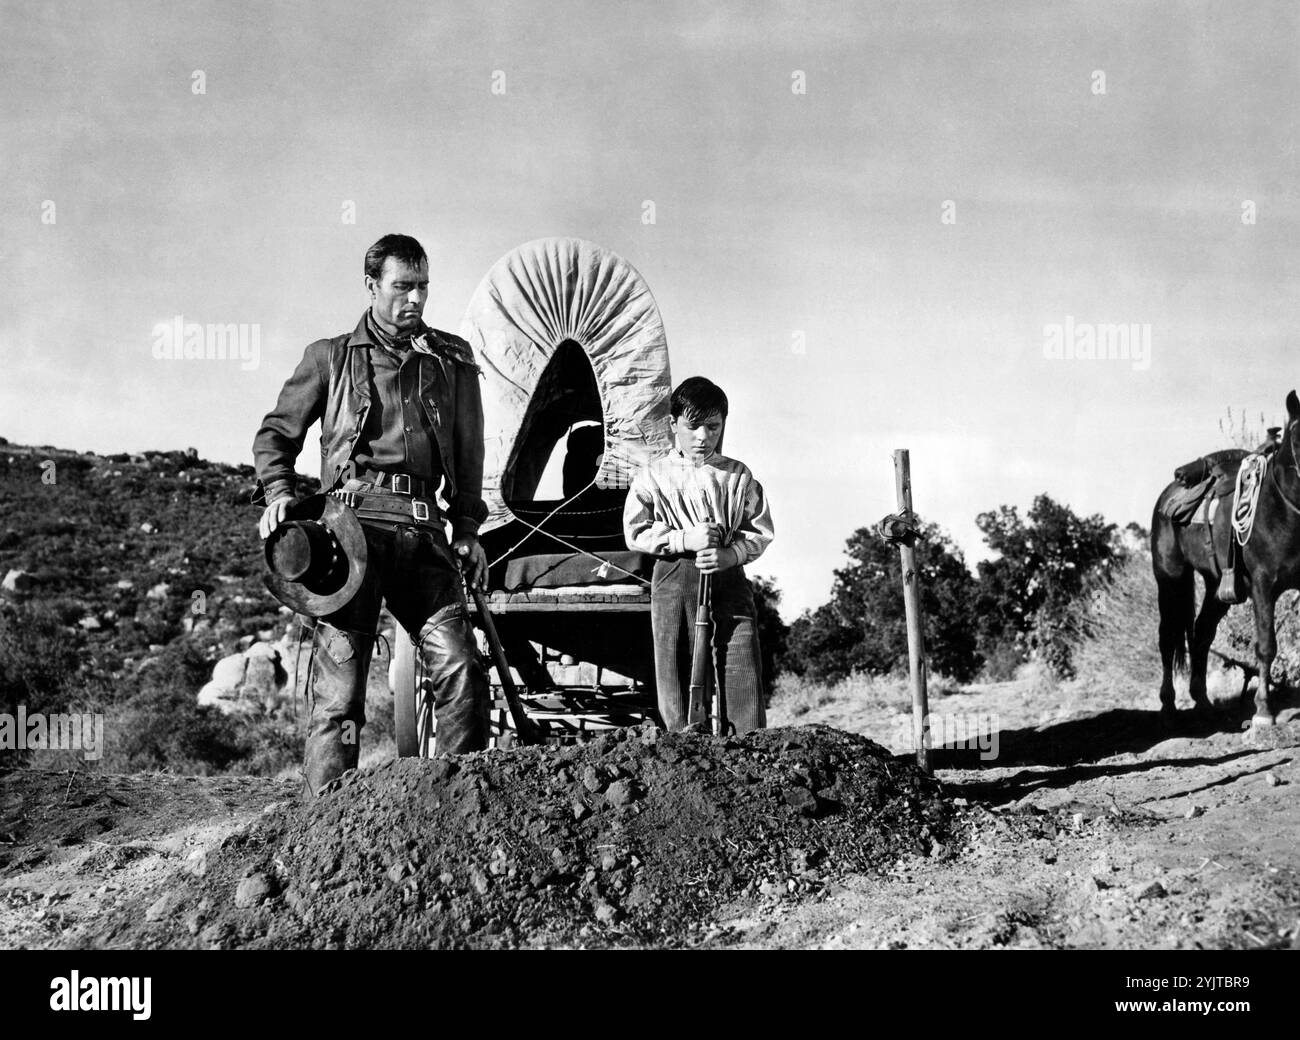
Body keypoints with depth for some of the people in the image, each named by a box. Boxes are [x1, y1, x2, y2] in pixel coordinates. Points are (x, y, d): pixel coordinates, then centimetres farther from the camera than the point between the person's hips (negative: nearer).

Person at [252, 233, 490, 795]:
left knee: (461, 667, -11)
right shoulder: (330, 357, 14)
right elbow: (275, 432, 19)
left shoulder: (452, 360, 20)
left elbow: (468, 453, 23)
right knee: (339, 679, -6)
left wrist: (467, 528, 15)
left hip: (424, 530, 2)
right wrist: (278, 493, 1)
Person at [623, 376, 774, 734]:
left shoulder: (738, 475, 9)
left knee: (743, 675, -6)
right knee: (677, 676, 0)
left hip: (729, 581, 1)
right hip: (673, 581, -1)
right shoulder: (654, 476, 6)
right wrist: (685, 539, -12)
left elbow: (760, 531, 9)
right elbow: (635, 533, 1)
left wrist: (730, 554, -11)